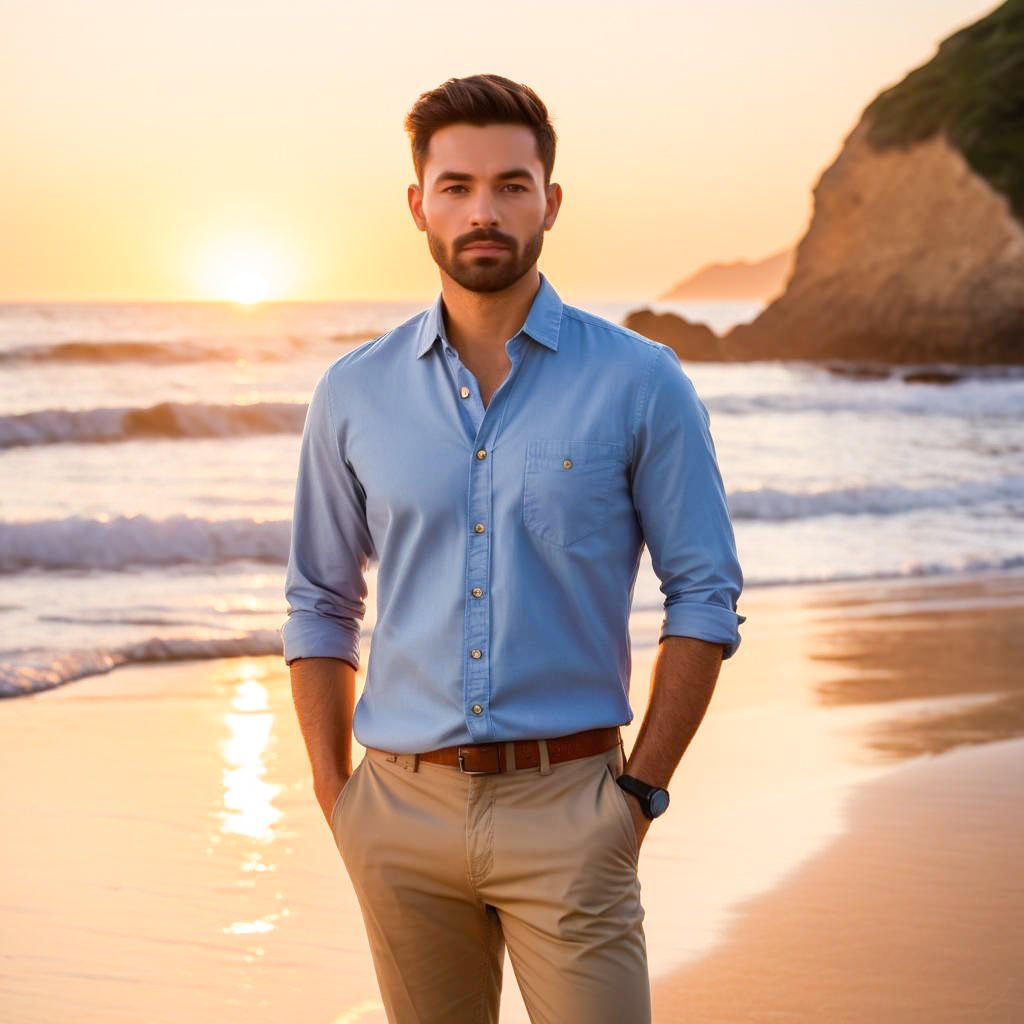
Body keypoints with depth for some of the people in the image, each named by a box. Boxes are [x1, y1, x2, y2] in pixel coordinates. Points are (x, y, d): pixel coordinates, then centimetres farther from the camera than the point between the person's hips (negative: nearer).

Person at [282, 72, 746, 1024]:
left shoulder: (642, 384, -2)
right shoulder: (353, 395, 5)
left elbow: (704, 599, 0)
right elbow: (320, 607, 12)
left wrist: (639, 792, -5)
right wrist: (335, 799, 5)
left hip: (564, 806, -2)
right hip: (405, 810, 3)